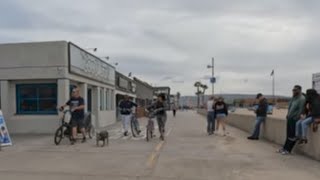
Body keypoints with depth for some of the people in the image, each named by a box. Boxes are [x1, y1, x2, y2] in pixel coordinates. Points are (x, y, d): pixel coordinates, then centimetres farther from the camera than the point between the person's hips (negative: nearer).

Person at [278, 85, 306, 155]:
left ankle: (288, 150, 6)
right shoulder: (293, 97, 15)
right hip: (289, 118, 8)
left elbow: (301, 110, -15)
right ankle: (285, 148, 20)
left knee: (292, 136, 0)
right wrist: (288, 115, 12)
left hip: (294, 119, -8)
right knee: (288, 134, 14)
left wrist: (296, 118, -15)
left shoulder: (302, 99, -12)